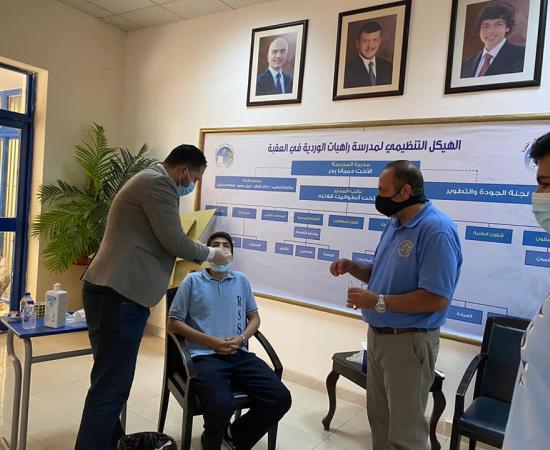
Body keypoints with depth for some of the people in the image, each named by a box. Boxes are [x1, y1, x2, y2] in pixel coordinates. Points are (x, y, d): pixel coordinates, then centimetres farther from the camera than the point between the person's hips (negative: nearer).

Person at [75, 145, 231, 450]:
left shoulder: (149, 180, 22)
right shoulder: (158, 182, -11)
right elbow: (175, 241, -14)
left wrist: (199, 255, 25)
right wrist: (211, 254, 2)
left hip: (114, 291, 11)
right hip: (119, 295, -11)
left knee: (111, 379, 19)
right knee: (111, 385, -3)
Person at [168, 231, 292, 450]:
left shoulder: (241, 280, 15)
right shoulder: (193, 280, 4)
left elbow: (254, 317, 19)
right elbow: (173, 322, 2)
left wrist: (241, 338, -3)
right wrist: (211, 341, -8)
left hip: (239, 354, 4)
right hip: (206, 356, -4)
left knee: (280, 398, -15)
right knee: (222, 405, -32)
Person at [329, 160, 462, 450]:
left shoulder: (436, 230, -21)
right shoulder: (394, 224, 8)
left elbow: (436, 298, -26)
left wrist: (378, 302, -25)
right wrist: (353, 268, 0)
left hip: (408, 341, -9)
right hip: (378, 335, 9)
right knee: (378, 417, 22)